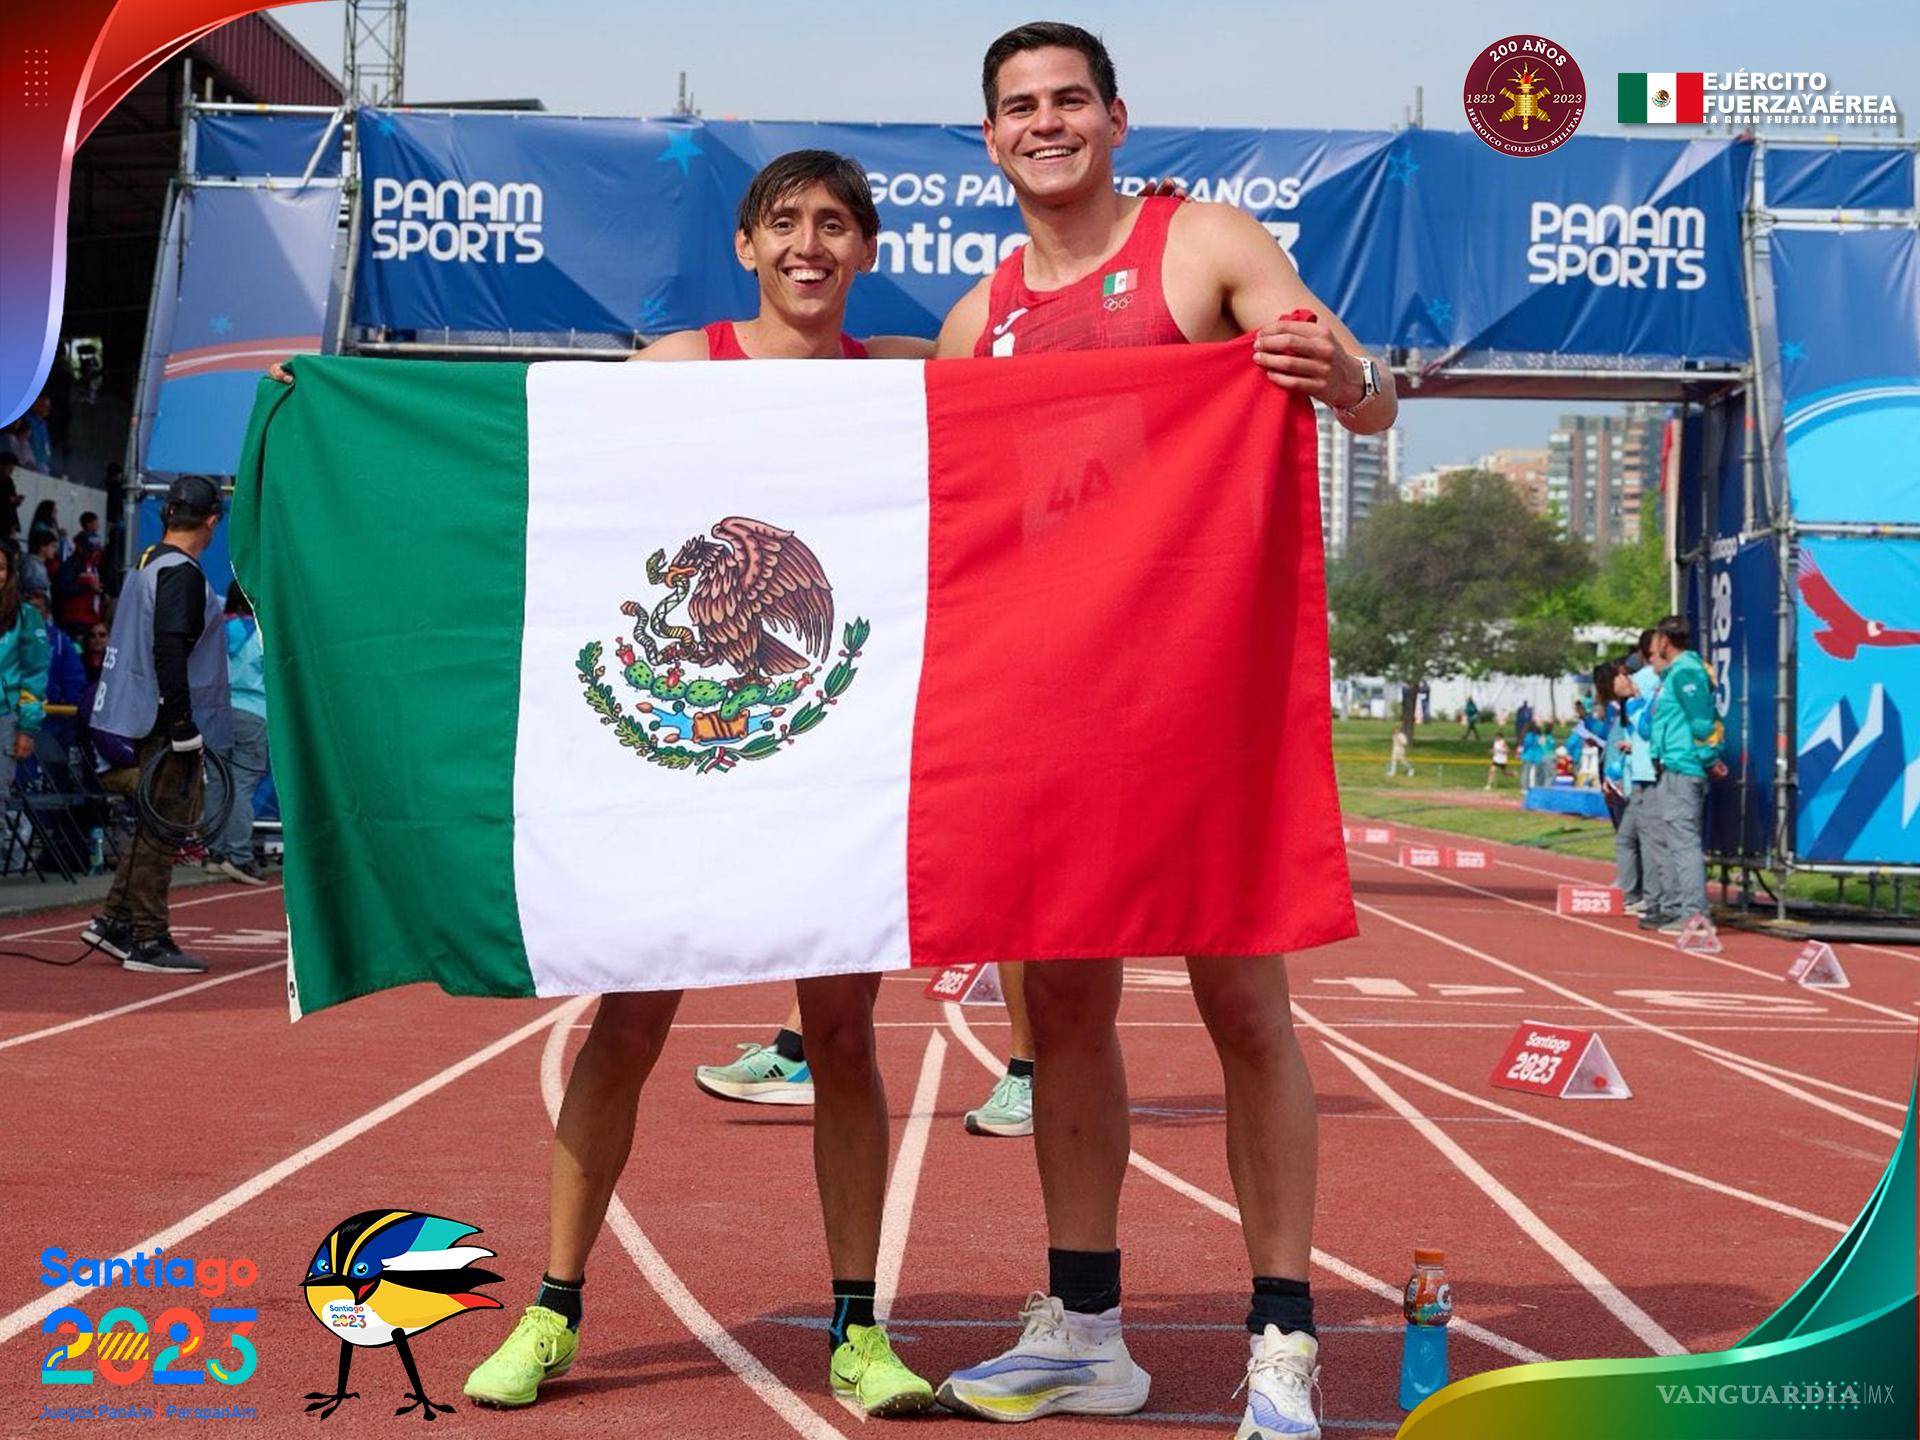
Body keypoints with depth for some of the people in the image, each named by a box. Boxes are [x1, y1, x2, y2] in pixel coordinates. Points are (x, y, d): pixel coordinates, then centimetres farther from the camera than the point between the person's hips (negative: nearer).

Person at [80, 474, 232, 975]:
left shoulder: (147, 566, 16)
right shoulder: (182, 573, -14)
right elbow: (169, 652, -23)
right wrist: (183, 725, -22)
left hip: (148, 721, 10)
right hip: (168, 722, -10)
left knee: (155, 824, 17)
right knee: (164, 827, -6)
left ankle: (115, 920, 18)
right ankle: (148, 942, -3)